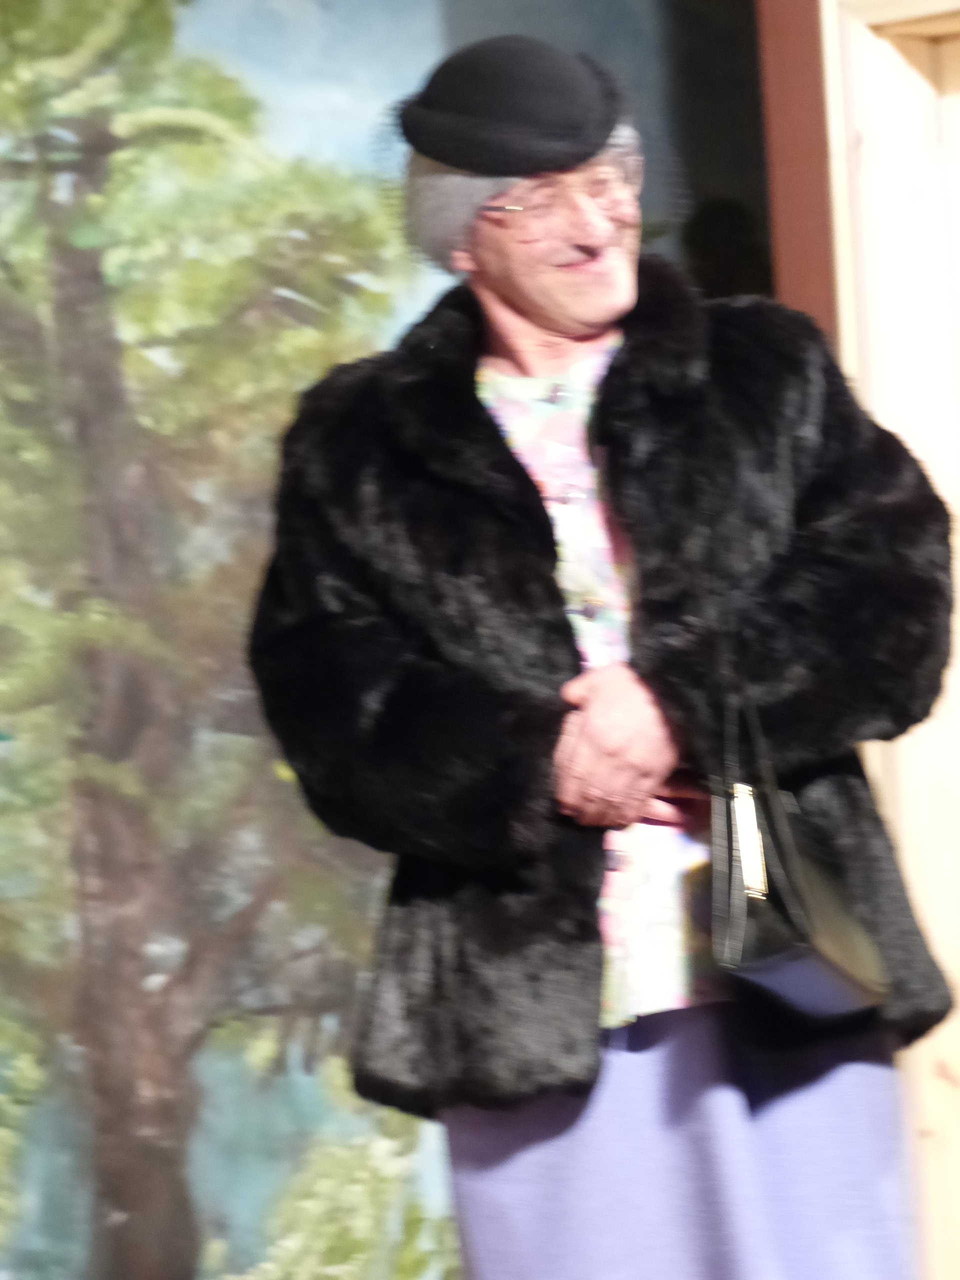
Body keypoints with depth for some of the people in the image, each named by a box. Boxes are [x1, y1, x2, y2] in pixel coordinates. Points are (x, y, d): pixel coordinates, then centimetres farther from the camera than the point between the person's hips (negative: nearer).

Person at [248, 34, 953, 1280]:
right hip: (530, 991, 0)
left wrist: (688, 707, -13)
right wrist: (529, 767, -14)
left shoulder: (771, 375, 10)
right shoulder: (361, 445, 10)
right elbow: (330, 701, 2)